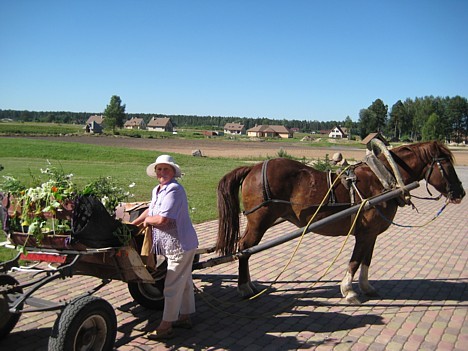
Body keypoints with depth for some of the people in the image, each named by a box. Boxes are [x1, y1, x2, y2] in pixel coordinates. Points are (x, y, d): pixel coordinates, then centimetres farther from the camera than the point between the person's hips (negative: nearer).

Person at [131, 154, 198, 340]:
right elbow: (150, 209, 24)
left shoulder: (174, 189, -23)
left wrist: (147, 220, -8)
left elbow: (162, 219, -28)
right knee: (184, 282, 20)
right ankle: (185, 317, 35)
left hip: (180, 246, -10)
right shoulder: (157, 190, 9)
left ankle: (166, 327, 9)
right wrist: (133, 224, 18)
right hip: (179, 245, 10)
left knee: (172, 286, -2)